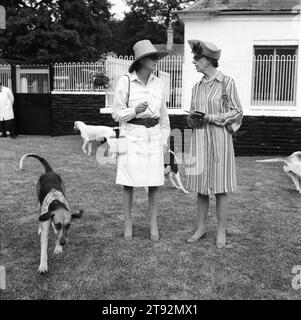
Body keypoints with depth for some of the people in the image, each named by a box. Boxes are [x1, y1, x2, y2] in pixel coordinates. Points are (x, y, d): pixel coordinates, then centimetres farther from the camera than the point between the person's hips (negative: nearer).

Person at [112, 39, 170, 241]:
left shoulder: (158, 83, 6)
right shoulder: (125, 81, -6)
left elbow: (163, 114, 13)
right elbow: (117, 114, -3)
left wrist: (165, 140, 10)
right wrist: (135, 110, -21)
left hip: (153, 135, 3)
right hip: (131, 135, -3)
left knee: (154, 182, 5)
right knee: (129, 182, 3)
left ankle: (154, 225, 17)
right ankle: (128, 225, 17)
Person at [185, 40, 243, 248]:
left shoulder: (227, 82, -5)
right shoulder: (197, 87, 12)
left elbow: (237, 113, -5)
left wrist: (211, 118, -15)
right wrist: (192, 120, -3)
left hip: (219, 139, -5)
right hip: (199, 139, 5)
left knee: (220, 187, 1)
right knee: (201, 186, 9)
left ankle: (222, 231, 13)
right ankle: (202, 227, 23)